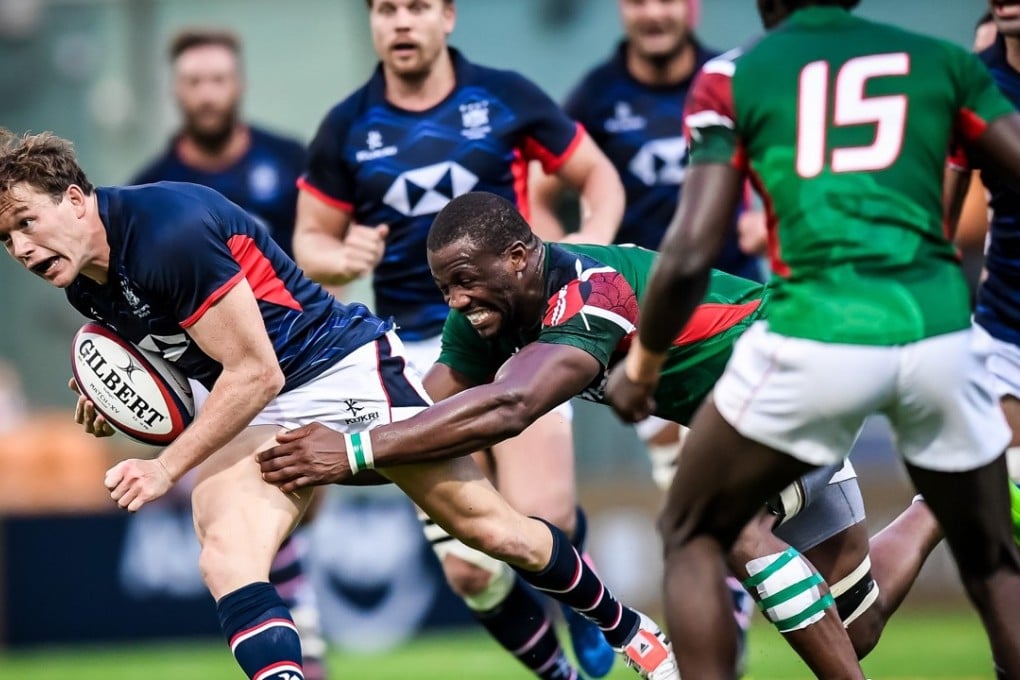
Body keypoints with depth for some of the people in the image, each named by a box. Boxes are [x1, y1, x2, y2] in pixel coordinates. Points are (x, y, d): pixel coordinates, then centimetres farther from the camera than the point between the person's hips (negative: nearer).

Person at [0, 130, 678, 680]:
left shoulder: (170, 229, -28)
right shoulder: (80, 279, -1)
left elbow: (256, 373, -25)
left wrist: (166, 467, -25)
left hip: (345, 367, -7)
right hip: (259, 412, 7)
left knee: (493, 530, 1)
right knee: (225, 555, -23)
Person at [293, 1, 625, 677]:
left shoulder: (506, 98, -1)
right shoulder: (347, 128, 3)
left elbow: (598, 174, 9)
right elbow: (310, 240, 10)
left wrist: (596, 240, -11)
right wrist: (343, 259, -13)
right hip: (423, 351, 1)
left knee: (542, 519, -18)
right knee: (469, 569, -8)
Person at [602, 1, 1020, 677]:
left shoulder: (733, 78, 7)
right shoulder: (943, 60, 12)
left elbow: (691, 253, -1)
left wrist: (641, 366, 13)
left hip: (815, 341, -2)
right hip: (939, 337, 2)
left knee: (693, 537, 21)